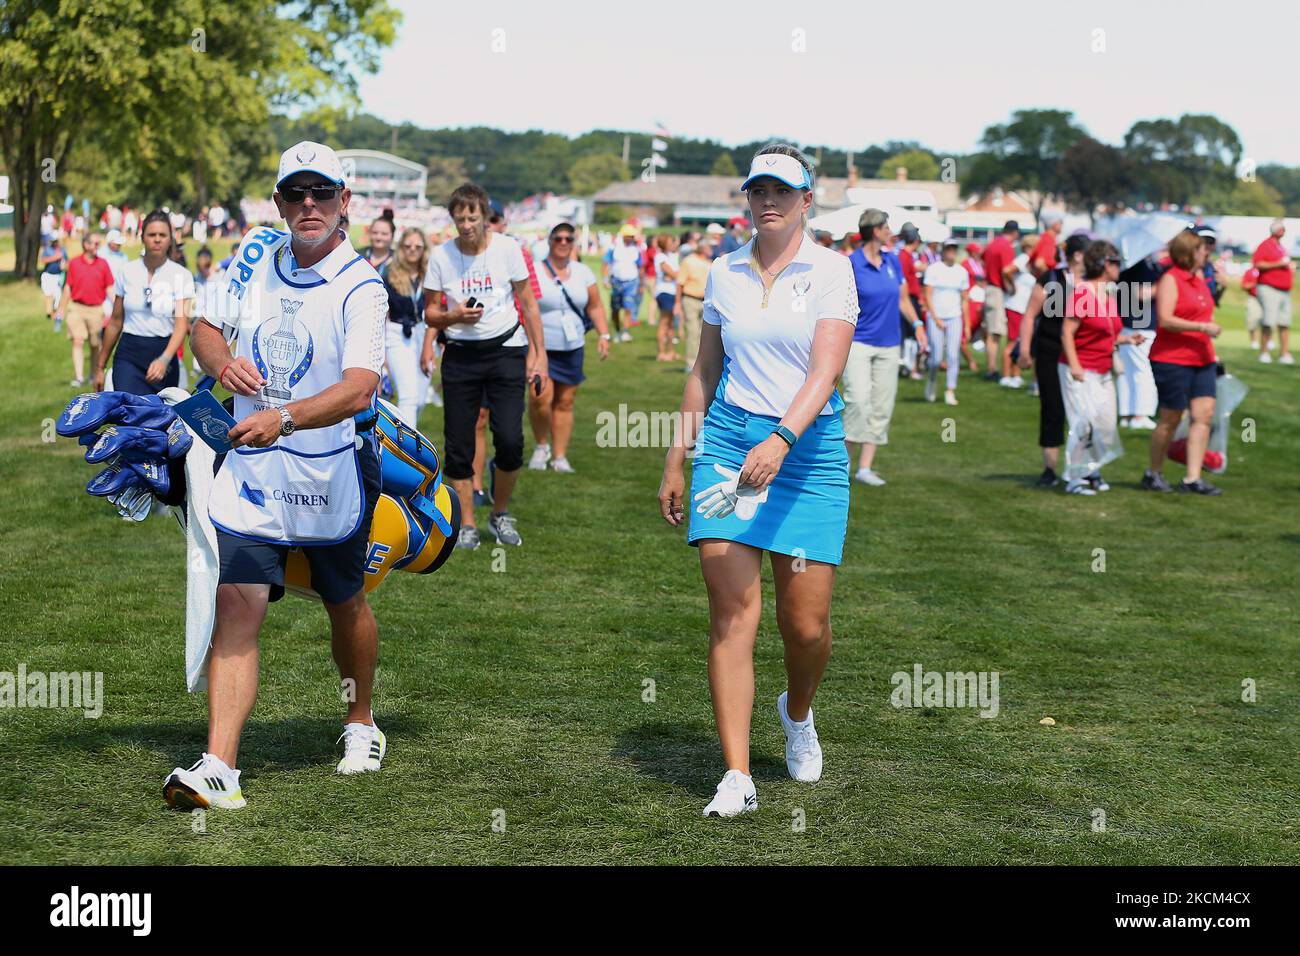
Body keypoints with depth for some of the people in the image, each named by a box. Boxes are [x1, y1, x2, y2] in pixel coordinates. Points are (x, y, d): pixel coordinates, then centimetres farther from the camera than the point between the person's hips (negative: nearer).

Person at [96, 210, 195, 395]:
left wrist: (164, 360, -30)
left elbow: (182, 324, -13)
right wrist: (100, 366, 12)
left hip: (164, 353, 0)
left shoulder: (181, 275, -4)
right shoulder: (127, 271, 3)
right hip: (129, 354, 0)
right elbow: (116, 322, 10)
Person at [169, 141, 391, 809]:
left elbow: (359, 388, -28)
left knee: (345, 604, 16)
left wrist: (283, 418, -44)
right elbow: (206, 328, 12)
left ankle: (360, 723, 40)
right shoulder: (256, 255, 2)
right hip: (250, 470, 3)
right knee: (236, 610, -8)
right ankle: (218, 768, -12)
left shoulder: (360, 287, -15)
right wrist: (223, 362, -12)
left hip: (331, 473, -3)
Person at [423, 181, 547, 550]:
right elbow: (430, 313, 6)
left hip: (506, 350, -1)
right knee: (458, 446, 0)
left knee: (510, 440, -11)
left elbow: (528, 304, 4)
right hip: (460, 356, 1)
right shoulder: (441, 256, -1)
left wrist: (539, 354, 0)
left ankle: (501, 515, 12)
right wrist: (454, 316, -16)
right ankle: (467, 525, 13)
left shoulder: (507, 248, -4)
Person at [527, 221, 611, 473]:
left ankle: (559, 456, 13)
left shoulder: (583, 273, 10)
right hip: (540, 346, -4)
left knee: (565, 402, 5)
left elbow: (595, 307, 14)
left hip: (572, 348, 4)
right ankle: (541, 446, 4)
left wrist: (603, 334, 3)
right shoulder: (534, 272, -4)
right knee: (541, 397, -19)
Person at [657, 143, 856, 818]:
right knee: (732, 610, -8)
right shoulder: (724, 273, 9)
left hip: (807, 446, -2)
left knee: (805, 620, -2)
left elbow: (826, 370, -15)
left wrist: (781, 441, -29)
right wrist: (677, 460, 16)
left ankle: (797, 711, 33)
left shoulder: (831, 270, -4)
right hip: (727, 439, 2)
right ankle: (736, 779, -6)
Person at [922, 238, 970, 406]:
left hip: (955, 318, 3)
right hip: (935, 317, -3)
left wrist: (966, 324, 7)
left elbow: (965, 299, 11)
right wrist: (936, 319, -11)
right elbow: (928, 296, -5)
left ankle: (950, 392, -5)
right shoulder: (933, 269, -2)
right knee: (937, 357, -5)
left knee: (953, 356, -7)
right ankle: (931, 381, 23)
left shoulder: (962, 272, 8)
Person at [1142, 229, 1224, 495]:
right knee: (1171, 419, 0)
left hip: (1201, 359, 8)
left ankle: (1192, 479, -2)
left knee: (1204, 414, -3)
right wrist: (1203, 327, -23)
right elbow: (1165, 319, -21)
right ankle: (1154, 474, 17)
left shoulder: (1199, 277, 14)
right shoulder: (1170, 280, -11)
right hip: (1173, 360, -8)